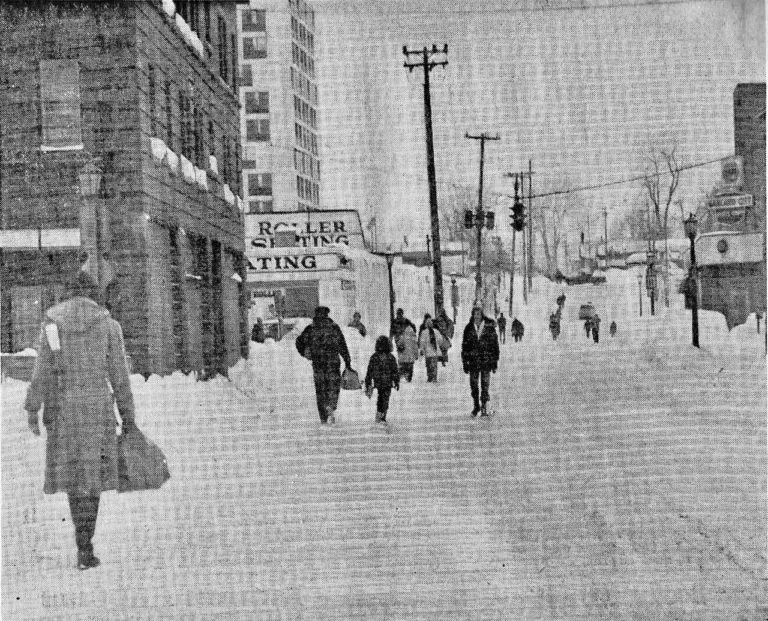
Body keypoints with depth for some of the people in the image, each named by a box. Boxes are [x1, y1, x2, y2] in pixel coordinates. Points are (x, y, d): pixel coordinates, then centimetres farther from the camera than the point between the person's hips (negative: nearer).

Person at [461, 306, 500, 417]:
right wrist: (465, 363, 3)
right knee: (473, 385, 7)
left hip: (486, 361, -2)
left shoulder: (489, 327, 0)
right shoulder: (469, 328, 4)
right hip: (473, 361, 2)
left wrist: (495, 362, -1)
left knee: (485, 385, -4)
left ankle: (484, 408, 3)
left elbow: (495, 345, 2)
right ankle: (476, 406, 25)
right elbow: (464, 346, 8)